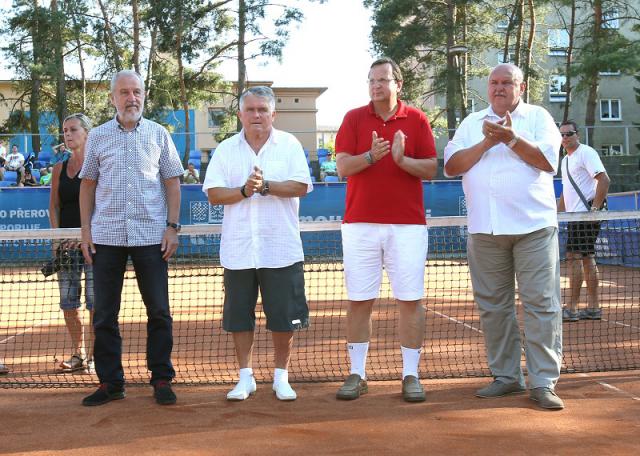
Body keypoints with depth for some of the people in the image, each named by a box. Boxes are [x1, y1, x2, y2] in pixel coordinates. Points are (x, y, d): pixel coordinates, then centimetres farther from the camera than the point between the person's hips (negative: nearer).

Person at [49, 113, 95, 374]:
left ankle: (94, 355, 4)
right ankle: (78, 354, 17)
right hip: (66, 243, 5)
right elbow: (54, 206, 14)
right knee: (68, 301, 6)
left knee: (94, 300, -5)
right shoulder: (59, 168, 13)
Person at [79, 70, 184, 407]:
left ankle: (161, 379, 14)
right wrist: (85, 230, 3)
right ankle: (110, 382, 15)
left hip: (151, 236, -1)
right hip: (106, 236, 1)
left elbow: (172, 182, 6)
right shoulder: (98, 136, 7)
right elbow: (88, 184, 10)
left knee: (158, 311, 3)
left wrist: (172, 226, -2)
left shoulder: (158, 134, 6)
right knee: (104, 314, 4)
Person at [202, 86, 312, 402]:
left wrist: (265, 185, -18)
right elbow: (213, 194, 0)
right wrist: (244, 191, -15)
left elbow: (301, 186, -7)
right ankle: (245, 378, 19)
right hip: (238, 249, 2)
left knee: (284, 317, 3)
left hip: (281, 249, -1)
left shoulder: (289, 145, 4)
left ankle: (281, 377, 18)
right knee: (239, 316, 6)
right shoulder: (226, 149, 8)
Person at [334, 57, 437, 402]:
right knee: (359, 301, 4)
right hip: (359, 223, 1)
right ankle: (357, 374, 13)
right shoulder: (353, 119, 7)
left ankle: (411, 375, 9)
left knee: (410, 300, 0)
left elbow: (431, 169, 1)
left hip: (407, 224, -1)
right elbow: (342, 166, -2)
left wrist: (402, 160, -17)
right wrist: (371, 156, -20)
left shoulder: (416, 119, 5)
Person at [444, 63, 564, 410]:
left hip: (533, 226, -3)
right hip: (485, 229, 3)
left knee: (541, 304, -6)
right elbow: (451, 165, 3)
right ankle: (506, 376, 17)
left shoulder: (538, 117, 8)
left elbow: (548, 161, -7)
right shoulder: (472, 123, 15)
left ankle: (543, 382, -3)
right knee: (493, 306, 7)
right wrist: (487, 142, -7)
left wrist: (511, 139, -14)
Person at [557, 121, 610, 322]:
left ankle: (571, 308, -9)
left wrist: (594, 208, -21)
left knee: (574, 257, -11)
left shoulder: (586, 153, -8)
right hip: (575, 215, 9)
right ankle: (593, 307, 11)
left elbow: (604, 179, -18)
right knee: (587, 258, 8)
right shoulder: (565, 160, 20)